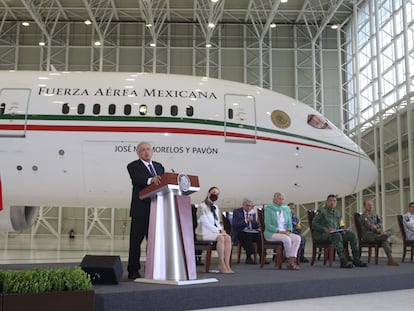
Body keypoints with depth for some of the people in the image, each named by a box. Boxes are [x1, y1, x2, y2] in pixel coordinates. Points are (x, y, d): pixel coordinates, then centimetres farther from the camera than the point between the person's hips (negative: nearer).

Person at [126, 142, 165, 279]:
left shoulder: (159, 166, 19)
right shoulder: (133, 166, -1)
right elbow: (138, 179, -21)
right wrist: (150, 180, -40)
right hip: (141, 210, -5)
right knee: (136, 240, 0)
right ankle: (133, 271, 6)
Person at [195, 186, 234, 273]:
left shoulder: (215, 207, 18)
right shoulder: (202, 206, -6)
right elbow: (205, 222, -14)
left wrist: (221, 230, -2)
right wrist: (218, 231, -18)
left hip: (215, 231, 7)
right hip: (204, 232, -7)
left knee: (228, 237, -23)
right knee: (220, 238, -33)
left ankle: (227, 264, -27)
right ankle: (222, 265, -27)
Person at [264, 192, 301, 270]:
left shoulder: (287, 209, 12)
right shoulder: (269, 209, -4)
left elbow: (289, 223, 11)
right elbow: (268, 225, -11)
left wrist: (288, 231, -11)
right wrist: (279, 231, -21)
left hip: (285, 233, 6)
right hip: (271, 233, -5)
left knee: (297, 238, -23)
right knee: (287, 239, -33)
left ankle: (292, 261, -28)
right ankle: (289, 261, -18)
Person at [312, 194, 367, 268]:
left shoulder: (337, 213, 22)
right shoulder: (321, 211, 1)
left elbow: (341, 225, 24)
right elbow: (314, 224, -9)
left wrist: (343, 230, -1)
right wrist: (325, 229, -23)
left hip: (336, 233, 7)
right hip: (322, 234, -7)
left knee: (352, 235, -12)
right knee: (337, 235, -36)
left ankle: (356, 259, -11)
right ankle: (343, 261, -39)